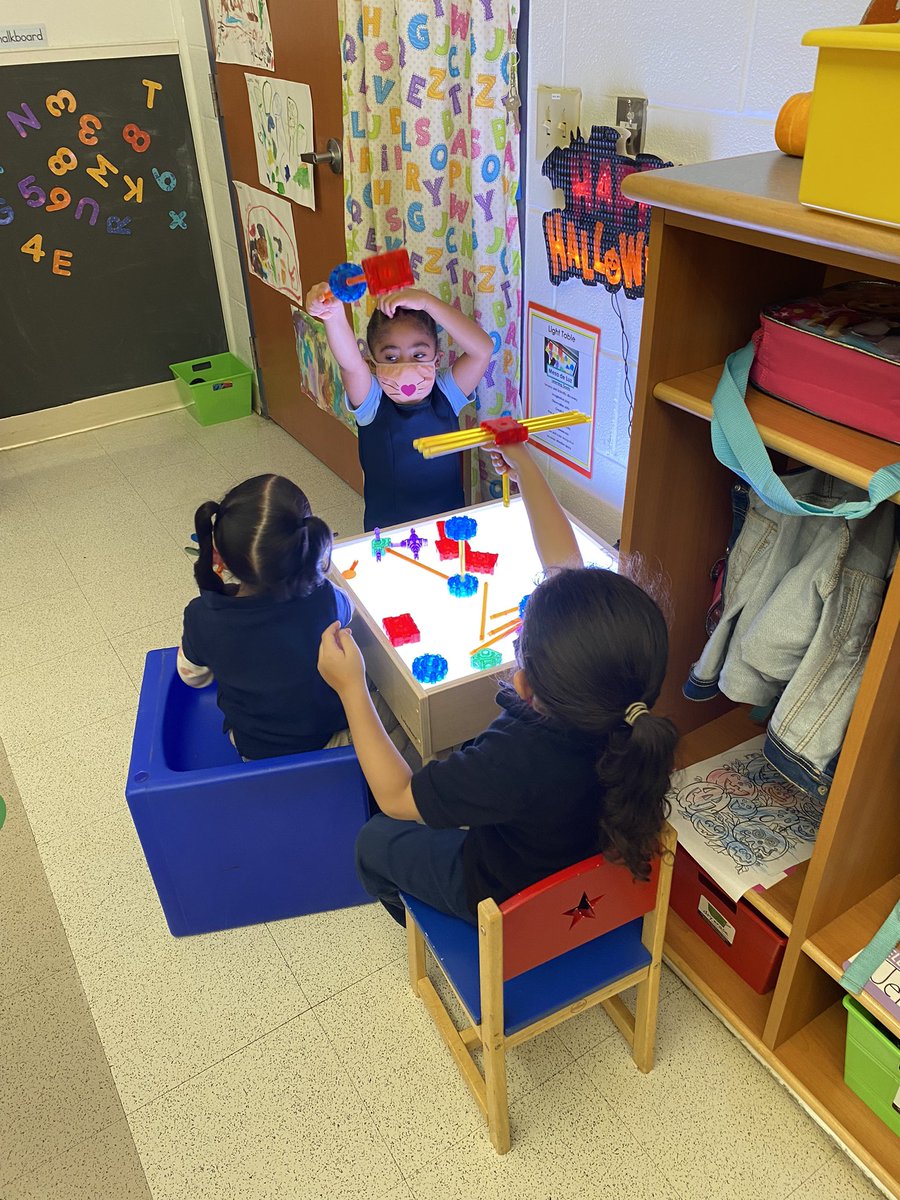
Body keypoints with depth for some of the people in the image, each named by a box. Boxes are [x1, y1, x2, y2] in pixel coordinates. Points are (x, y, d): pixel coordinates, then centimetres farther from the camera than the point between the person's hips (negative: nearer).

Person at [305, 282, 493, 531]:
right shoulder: (371, 402, -11)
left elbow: (482, 349, -22)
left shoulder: (447, 394, -7)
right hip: (387, 532, -2)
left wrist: (426, 301, -29)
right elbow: (350, 363, -32)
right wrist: (334, 315, -50)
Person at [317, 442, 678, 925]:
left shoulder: (514, 762, -46)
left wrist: (351, 687, -26)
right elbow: (564, 563, -17)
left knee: (375, 841, 17)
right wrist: (525, 467, -13)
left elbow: (395, 797, -26)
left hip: (513, 900, -5)